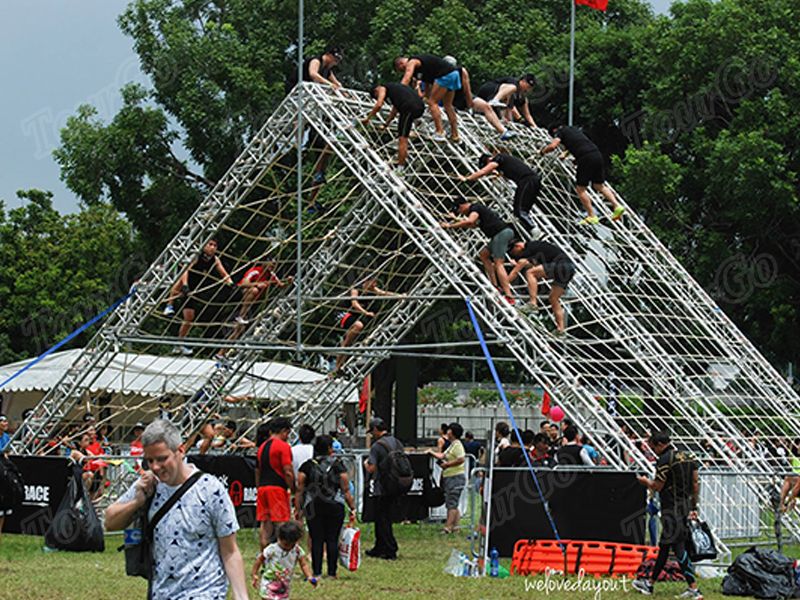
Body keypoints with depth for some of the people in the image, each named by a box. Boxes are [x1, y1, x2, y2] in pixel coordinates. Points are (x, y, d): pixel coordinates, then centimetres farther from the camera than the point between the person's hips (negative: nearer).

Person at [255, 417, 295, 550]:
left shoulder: (262, 447, 16)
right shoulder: (283, 446, -7)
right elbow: (287, 472, -13)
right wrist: (293, 489, -6)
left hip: (262, 488, 7)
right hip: (278, 488, -7)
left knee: (264, 523, 7)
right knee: (281, 524, -7)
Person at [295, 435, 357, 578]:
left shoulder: (307, 466, 2)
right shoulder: (338, 466, 1)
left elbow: (300, 490, 1)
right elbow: (346, 490, 1)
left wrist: (298, 509, 6)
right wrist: (352, 508, 6)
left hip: (313, 507, 1)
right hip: (335, 506, -1)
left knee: (316, 540, 2)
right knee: (332, 539, 3)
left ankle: (317, 572, -1)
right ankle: (332, 572, 3)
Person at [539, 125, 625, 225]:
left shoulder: (559, 132, 8)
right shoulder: (574, 129, 30)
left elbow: (552, 146, -8)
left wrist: (542, 151, 10)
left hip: (586, 158, -7)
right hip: (597, 155, 7)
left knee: (580, 189, 4)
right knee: (599, 185, 21)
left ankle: (592, 217, 1)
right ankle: (617, 206, 10)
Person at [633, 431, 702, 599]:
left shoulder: (665, 460, -13)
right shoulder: (688, 457, 12)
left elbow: (657, 486, -13)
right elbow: (696, 483, 12)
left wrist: (645, 481, 8)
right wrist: (694, 507, 17)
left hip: (671, 508, -9)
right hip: (685, 507, 9)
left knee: (678, 547, -9)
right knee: (664, 545, 17)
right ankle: (650, 584, 27)